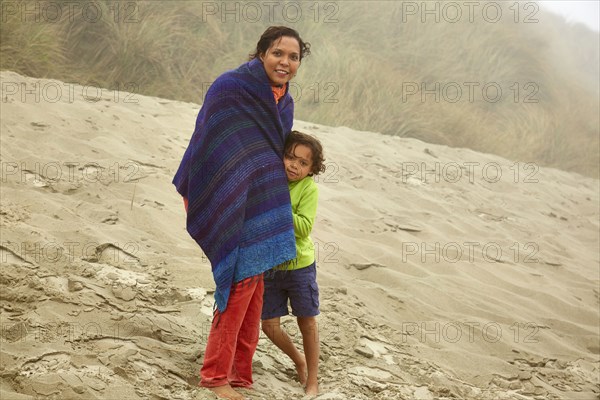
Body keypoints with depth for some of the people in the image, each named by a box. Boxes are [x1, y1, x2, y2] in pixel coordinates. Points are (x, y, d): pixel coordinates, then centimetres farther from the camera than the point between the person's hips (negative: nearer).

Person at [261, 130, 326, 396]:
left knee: (307, 323, 7)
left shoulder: (308, 188, -14)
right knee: (269, 325, 6)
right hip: (269, 266, 4)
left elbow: (304, 228, -23)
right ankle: (299, 361, 32)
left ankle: (312, 380, 21)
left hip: (299, 266, -4)